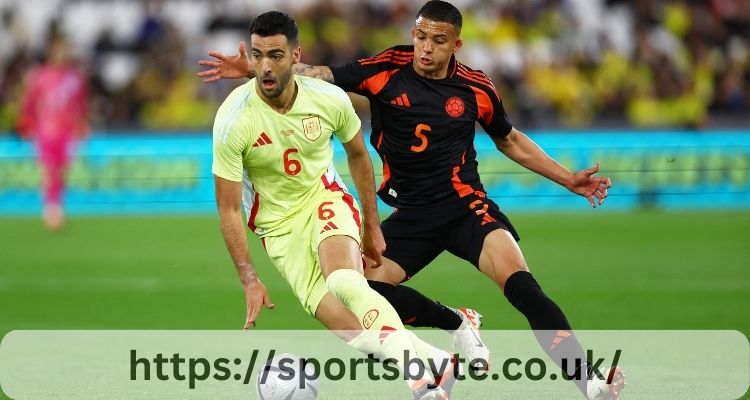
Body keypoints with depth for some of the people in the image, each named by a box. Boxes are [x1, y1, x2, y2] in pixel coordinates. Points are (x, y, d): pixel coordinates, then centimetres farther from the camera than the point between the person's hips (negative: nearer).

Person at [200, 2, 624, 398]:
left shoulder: (476, 88, 0)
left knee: (522, 286, -24)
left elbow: (510, 141, 18)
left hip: (466, 206, -2)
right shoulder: (387, 71, -3)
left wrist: (569, 179, 18)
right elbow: (320, 75, -8)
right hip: (411, 214, 2)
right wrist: (254, 70, -21)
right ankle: (458, 325, 9)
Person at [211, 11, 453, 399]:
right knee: (334, 316, -19)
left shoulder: (330, 99, -13)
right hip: (279, 222, 0)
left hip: (325, 199, 0)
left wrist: (372, 225, 13)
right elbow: (228, 208, -13)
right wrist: (249, 279, -18)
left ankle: (421, 363, -34)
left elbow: (357, 155, 9)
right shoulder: (233, 120, -20)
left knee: (344, 281, -32)